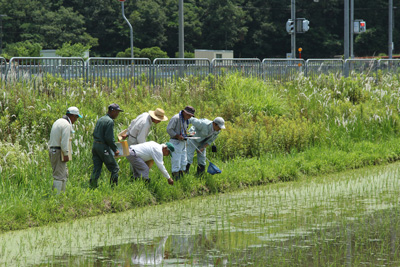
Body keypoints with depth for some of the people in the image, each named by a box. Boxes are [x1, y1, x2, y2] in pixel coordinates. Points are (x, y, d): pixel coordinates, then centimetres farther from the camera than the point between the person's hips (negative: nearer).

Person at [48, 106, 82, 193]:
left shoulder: (57, 122, 18)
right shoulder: (66, 125, -13)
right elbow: (64, 141, -20)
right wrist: (66, 154, -15)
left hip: (52, 150, 10)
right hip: (59, 152, -10)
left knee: (64, 173, 16)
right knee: (59, 175, -9)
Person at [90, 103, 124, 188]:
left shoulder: (100, 119, 14)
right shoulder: (110, 121, -14)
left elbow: (94, 133, 19)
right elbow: (109, 138, -20)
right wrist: (115, 150, -11)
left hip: (95, 145, 9)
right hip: (104, 148, -9)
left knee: (96, 169, 11)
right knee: (114, 168, 2)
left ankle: (92, 187, 8)